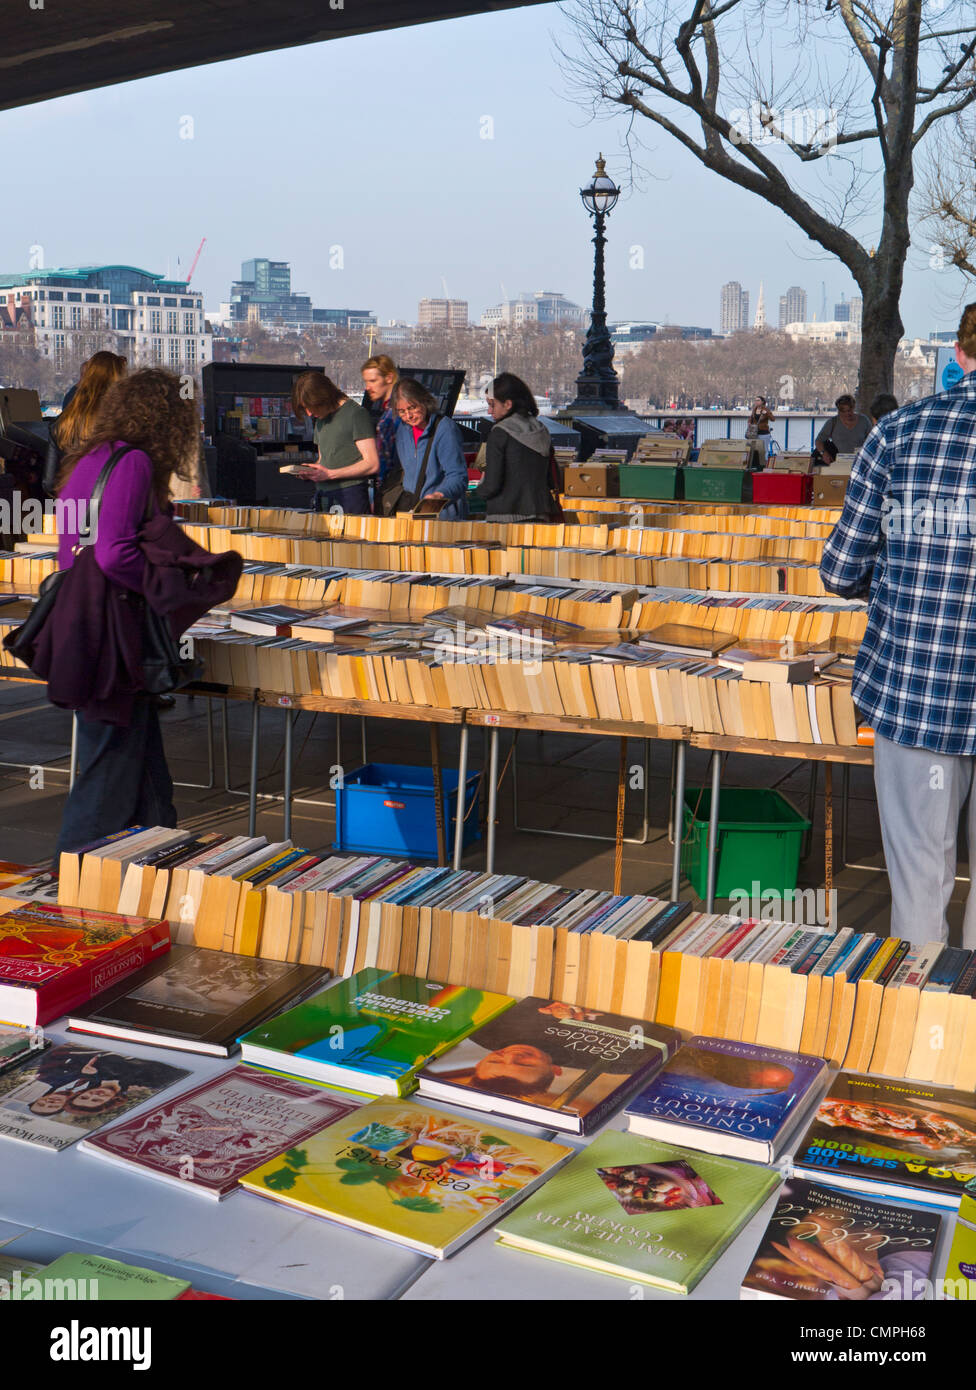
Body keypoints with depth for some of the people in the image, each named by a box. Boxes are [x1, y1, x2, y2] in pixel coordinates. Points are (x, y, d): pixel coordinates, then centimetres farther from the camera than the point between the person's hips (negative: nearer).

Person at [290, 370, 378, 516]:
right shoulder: (321, 419, 17)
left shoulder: (356, 414, -7)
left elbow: (372, 464, -12)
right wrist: (310, 471, 4)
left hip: (350, 498, -7)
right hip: (323, 497, 7)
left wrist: (330, 474, -14)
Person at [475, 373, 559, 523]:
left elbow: (492, 485, -12)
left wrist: (478, 491, 8)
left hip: (505, 516, -6)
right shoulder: (542, 433, 12)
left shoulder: (499, 433, -8)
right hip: (540, 515, 6)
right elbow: (551, 481, 14)